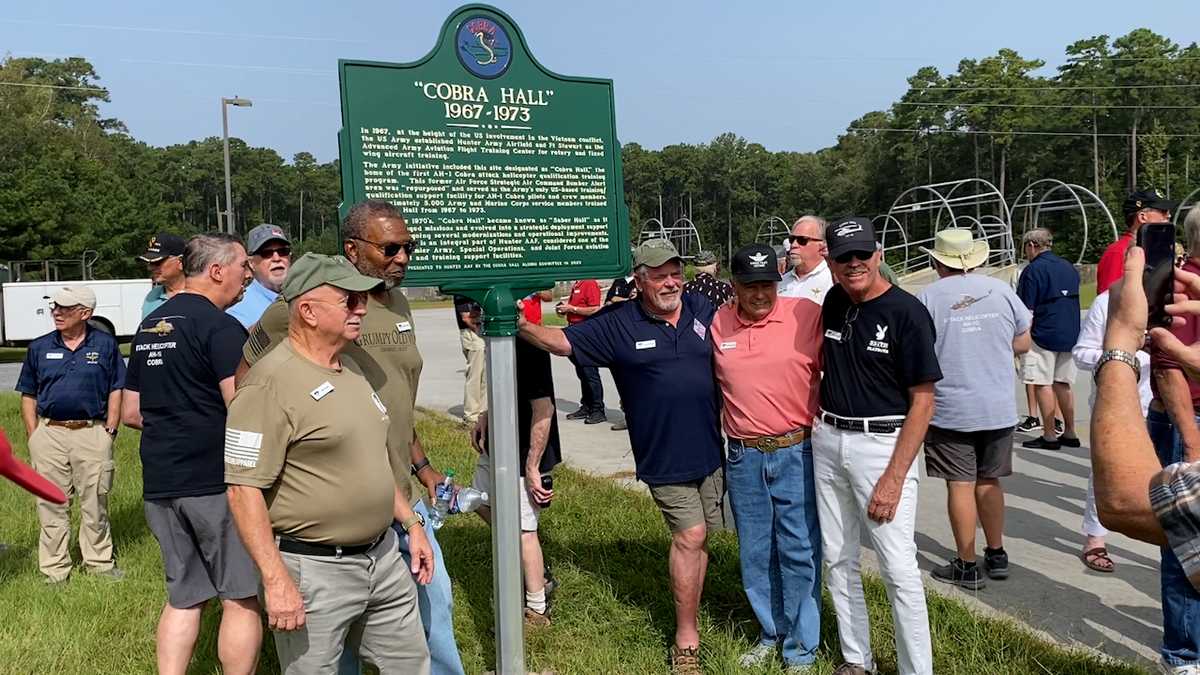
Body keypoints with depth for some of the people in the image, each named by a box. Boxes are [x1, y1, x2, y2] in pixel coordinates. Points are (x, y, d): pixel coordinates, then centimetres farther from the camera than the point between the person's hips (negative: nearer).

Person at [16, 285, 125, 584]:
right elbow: (28, 395, 10)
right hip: (49, 433, 2)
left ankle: (100, 562, 19)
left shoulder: (105, 344, 2)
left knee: (95, 502, 6)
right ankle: (55, 570, 16)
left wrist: (110, 430, -2)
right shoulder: (39, 347, 7)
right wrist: (33, 436, 3)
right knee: (51, 504, 7)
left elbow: (116, 391, 5)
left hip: (93, 433, -2)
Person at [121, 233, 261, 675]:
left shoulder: (149, 327, 14)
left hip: (159, 485, 8)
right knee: (240, 597, 4)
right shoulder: (221, 327, -13)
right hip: (214, 482, -8)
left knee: (183, 597, 16)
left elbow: (131, 412, 20)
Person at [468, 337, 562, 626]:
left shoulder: (526, 346, -27)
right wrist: (485, 417, 6)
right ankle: (536, 575, 36)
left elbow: (543, 408, -26)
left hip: (524, 454, -10)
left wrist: (532, 467, -22)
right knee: (482, 501, 24)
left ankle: (537, 609, 23)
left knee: (522, 530, 3)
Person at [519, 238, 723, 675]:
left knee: (699, 537, 13)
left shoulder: (702, 310, 3)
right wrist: (523, 326, -26)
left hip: (710, 449, 4)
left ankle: (689, 612, 30)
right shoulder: (619, 324, -6)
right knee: (689, 536, -6)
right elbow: (563, 341, -11)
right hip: (665, 455, -4)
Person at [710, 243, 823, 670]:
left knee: (799, 553, 4)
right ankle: (771, 634, 35)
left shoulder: (808, 314, -9)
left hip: (796, 453, -3)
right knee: (755, 554, 15)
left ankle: (801, 651, 21)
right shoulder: (718, 323, 2)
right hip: (743, 458, 4)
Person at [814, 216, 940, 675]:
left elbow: (922, 401, -13)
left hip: (884, 443, -6)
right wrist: (816, 420, 10)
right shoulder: (833, 303, 6)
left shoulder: (907, 313, -12)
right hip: (828, 441, 6)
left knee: (898, 567, -5)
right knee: (837, 558, 13)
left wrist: (894, 476, -18)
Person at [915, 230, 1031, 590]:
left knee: (961, 485, 3)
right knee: (989, 481, 17)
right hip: (999, 408, 4)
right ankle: (997, 556, 26)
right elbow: (1023, 343, 10)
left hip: (950, 409, -4)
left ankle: (966, 566, 11)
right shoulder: (1001, 290, 1)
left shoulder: (928, 297, -9)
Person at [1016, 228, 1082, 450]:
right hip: (1070, 335, 7)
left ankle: (1049, 436, 0)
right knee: (1063, 384, 13)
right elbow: (1073, 300, 21)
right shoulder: (1069, 267, 13)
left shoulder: (1033, 270, -10)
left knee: (1043, 385, -2)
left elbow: (1027, 311, -12)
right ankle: (1069, 433, 16)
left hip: (1043, 334, -7)